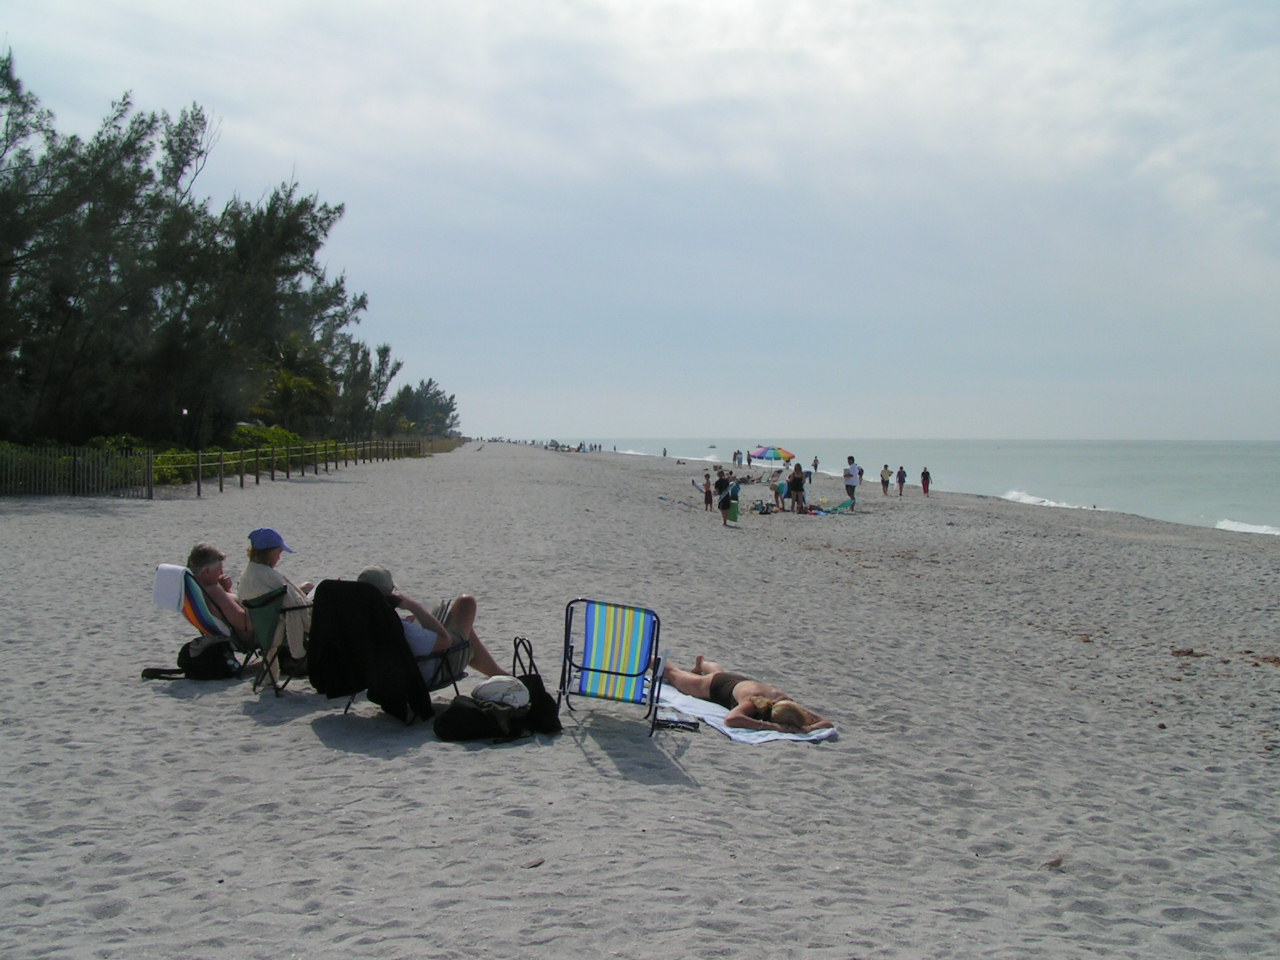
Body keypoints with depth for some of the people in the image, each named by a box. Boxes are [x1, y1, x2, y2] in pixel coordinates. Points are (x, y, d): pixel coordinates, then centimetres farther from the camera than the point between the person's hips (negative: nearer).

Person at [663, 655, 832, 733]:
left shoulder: (786, 703, -39)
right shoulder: (753, 703, -49)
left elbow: (827, 723, -38)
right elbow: (730, 719, -67)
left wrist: (808, 728, -58)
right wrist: (770, 726, -67)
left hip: (741, 681, 4)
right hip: (719, 686, -4)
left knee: (718, 671, 41)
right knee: (673, 673, 26)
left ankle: (701, 663, 71)